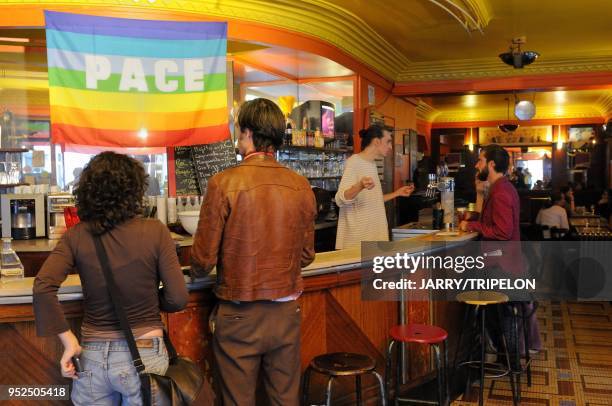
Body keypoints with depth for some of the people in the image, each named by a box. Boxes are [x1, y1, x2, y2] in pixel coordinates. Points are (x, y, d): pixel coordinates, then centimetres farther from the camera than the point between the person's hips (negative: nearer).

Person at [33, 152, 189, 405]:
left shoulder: (76, 236, -5)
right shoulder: (155, 232, -11)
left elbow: (43, 287, -15)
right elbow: (178, 299, -10)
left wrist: (69, 342, -9)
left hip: (93, 356, 2)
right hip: (144, 355, -2)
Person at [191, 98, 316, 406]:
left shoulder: (224, 183, -14)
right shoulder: (302, 186, -2)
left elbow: (203, 260, -10)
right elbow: (306, 255, 8)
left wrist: (199, 268, 13)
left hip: (240, 315, -3)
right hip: (287, 313, 4)